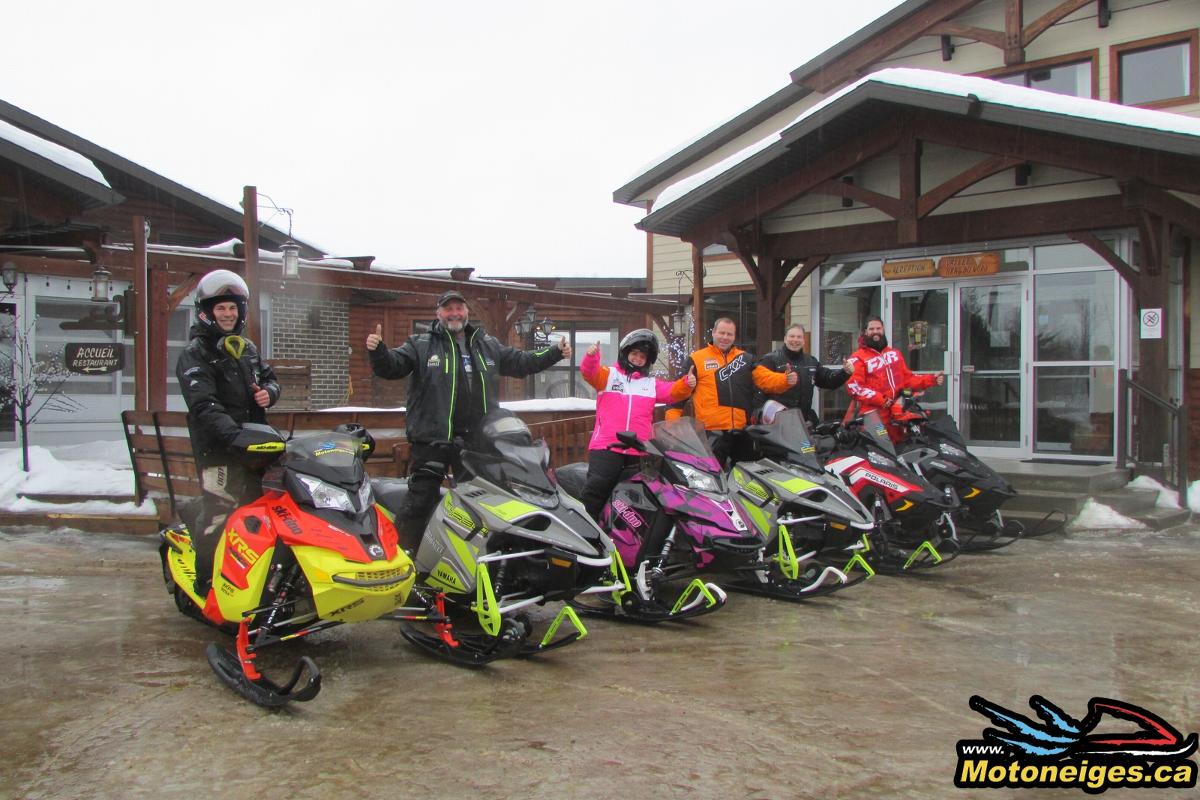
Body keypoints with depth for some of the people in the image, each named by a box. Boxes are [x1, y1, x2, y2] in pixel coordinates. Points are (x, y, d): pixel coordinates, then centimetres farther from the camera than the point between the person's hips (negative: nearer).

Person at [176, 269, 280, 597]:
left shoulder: (247, 348, 17)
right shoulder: (195, 354, -7)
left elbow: (269, 378, 28)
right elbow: (204, 406, -20)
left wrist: (269, 391, 2)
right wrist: (235, 435, -34)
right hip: (218, 448, -7)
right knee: (219, 512, -10)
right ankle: (207, 584, 0)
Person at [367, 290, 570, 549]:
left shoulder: (488, 345, 16)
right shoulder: (421, 344, 3)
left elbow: (520, 362, 23)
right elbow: (391, 367, -5)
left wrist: (555, 353, 17)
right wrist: (377, 351, -26)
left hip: (477, 439, 4)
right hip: (432, 438, -4)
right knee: (420, 499, -6)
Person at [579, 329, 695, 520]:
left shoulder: (652, 384, 20)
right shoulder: (608, 375, 11)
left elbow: (672, 391, 6)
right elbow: (590, 372, -8)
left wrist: (686, 384, -16)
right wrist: (591, 356, -29)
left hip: (639, 451, 4)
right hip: (606, 447, -3)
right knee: (596, 487, -20)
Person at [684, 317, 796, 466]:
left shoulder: (745, 358, 16)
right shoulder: (696, 359, 5)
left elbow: (766, 378, 5)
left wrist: (786, 380, -13)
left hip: (743, 429, 4)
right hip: (711, 431, -4)